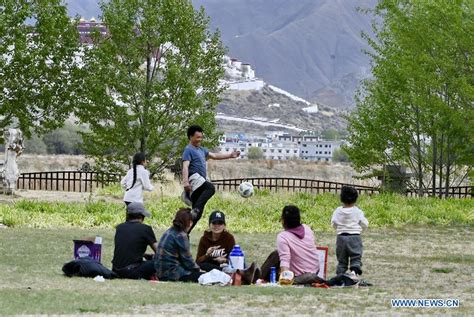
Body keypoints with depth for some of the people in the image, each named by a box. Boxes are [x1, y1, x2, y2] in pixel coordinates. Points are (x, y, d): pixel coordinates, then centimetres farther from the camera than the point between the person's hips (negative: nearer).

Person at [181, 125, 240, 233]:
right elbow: (185, 166, -16)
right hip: (194, 177, -9)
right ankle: (195, 209, -44)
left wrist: (230, 155, 26)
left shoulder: (201, 150, 26)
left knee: (197, 213, 4)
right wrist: (185, 181, -29)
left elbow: (215, 156, 33)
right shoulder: (188, 150, -4)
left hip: (200, 181, 9)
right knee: (210, 188, -36)